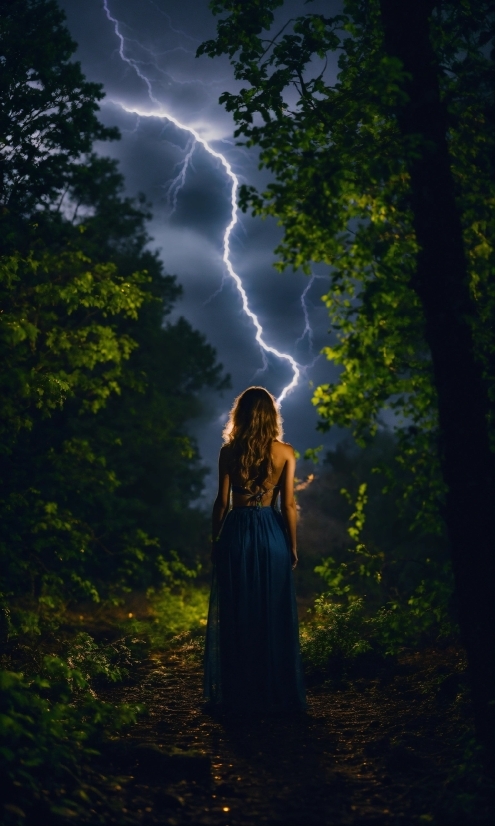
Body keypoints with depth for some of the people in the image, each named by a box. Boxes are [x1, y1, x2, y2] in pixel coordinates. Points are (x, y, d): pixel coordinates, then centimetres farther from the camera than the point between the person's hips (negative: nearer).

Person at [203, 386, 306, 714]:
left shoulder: (229, 451, -3)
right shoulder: (285, 452, -2)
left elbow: (222, 502, -2)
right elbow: (288, 505, -3)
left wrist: (216, 540, 8)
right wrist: (293, 544, 6)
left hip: (236, 532, 0)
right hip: (272, 533, 0)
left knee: (234, 614, 8)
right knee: (274, 615, 8)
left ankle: (235, 692, 13)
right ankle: (276, 692, 13)